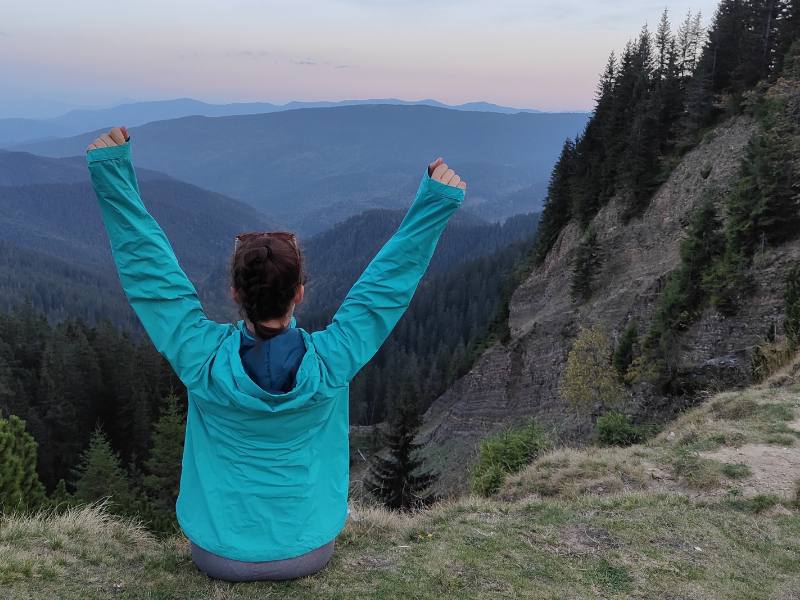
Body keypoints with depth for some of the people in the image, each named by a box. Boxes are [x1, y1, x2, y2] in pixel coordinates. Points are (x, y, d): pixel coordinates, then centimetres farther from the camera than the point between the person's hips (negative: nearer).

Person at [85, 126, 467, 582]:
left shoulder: (203, 359, -24)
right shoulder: (331, 361, -24)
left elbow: (150, 270, -18)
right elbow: (392, 277, -17)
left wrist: (111, 171, -16)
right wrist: (438, 201, -11)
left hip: (219, 556, 0)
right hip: (310, 552, 0)